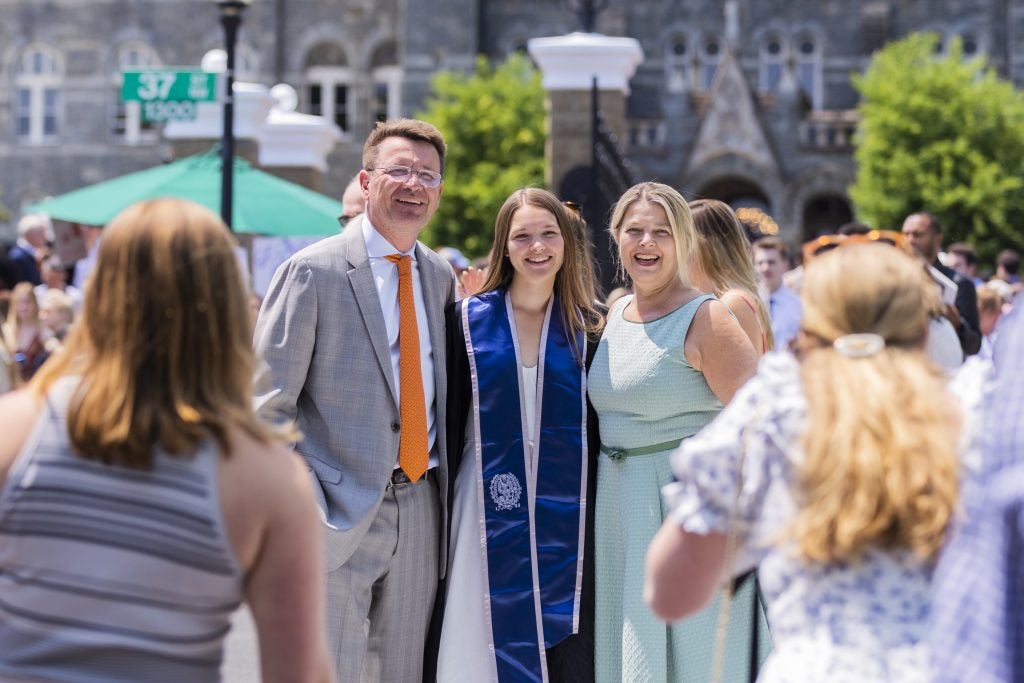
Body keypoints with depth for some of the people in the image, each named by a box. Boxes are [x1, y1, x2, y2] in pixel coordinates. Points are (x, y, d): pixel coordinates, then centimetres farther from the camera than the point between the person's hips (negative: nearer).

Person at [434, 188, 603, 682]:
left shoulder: (588, 327, 5)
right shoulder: (468, 320, 2)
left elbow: (599, 427, 8)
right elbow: (451, 422, 4)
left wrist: (600, 507, 3)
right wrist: (440, 513, 1)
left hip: (567, 516, 1)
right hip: (490, 508, -1)